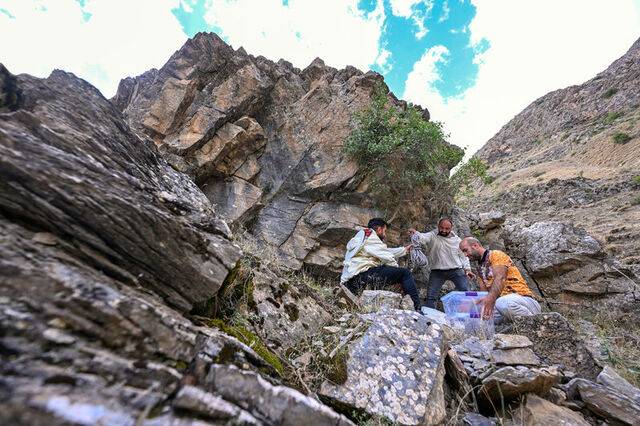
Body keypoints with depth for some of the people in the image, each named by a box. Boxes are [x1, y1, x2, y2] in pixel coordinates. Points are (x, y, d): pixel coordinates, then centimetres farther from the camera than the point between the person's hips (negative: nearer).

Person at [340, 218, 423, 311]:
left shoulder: (360, 239, 28)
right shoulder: (370, 236, -1)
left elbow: (387, 251, 35)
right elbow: (387, 257, -6)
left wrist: (404, 249, 43)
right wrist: (397, 271, 11)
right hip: (361, 276, -10)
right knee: (405, 273, -3)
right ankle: (417, 309, -2)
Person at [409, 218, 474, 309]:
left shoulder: (456, 239, 7)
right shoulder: (432, 236, -6)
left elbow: (463, 255, 17)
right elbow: (422, 238, -29)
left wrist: (467, 269, 7)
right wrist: (415, 233, -51)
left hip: (456, 270, 2)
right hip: (437, 271, -2)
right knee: (431, 295, -4)